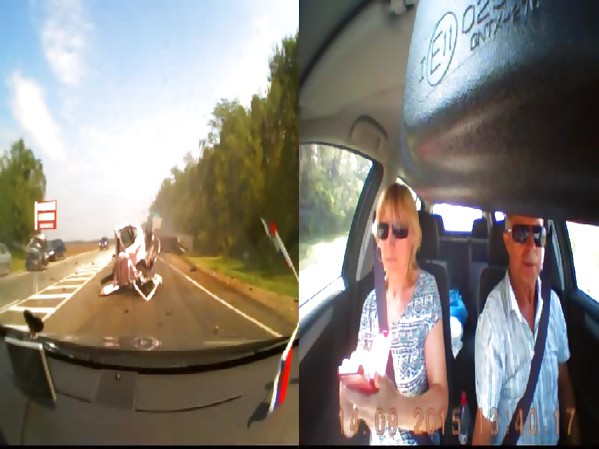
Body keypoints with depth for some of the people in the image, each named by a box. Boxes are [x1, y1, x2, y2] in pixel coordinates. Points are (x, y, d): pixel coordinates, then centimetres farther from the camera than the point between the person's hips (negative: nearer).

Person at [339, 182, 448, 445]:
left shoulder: (428, 290, -8)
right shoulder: (370, 303, 3)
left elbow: (441, 398, -12)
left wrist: (399, 410, -30)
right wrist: (348, 407, -17)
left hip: (418, 440, -3)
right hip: (376, 440, 3)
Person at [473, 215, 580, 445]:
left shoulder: (553, 303, -6)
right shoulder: (493, 317, -25)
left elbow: (564, 379, 6)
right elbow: (486, 417, -22)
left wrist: (575, 439, 6)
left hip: (552, 438, 4)